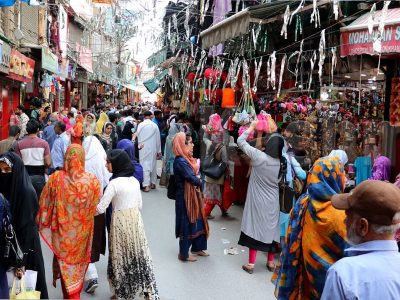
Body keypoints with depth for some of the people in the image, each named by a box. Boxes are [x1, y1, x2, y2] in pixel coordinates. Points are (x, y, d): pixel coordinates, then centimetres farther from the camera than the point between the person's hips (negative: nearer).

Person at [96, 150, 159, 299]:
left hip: (120, 222, -6)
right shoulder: (135, 180, 4)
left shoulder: (114, 183, -16)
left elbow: (101, 208, -15)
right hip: (136, 219, 6)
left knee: (121, 256, 9)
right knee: (139, 253, 13)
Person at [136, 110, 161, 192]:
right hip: (153, 148, 2)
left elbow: (138, 137, -4)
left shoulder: (140, 125, -8)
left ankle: (146, 185, -8)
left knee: (145, 166, -2)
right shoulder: (154, 125, -3)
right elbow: (158, 139, 2)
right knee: (153, 164, 15)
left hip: (143, 149, -2)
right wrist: (159, 151, 10)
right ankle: (153, 183, 24)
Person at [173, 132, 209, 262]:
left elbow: (196, 174, 8)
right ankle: (184, 254, 17)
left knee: (198, 221, 18)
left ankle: (197, 248, 35)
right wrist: (199, 180, -4)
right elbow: (193, 179, -24)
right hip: (186, 197, -9)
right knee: (187, 224, 3)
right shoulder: (180, 161, -23)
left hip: (193, 195, 9)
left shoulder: (186, 158, 8)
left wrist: (197, 179, -12)